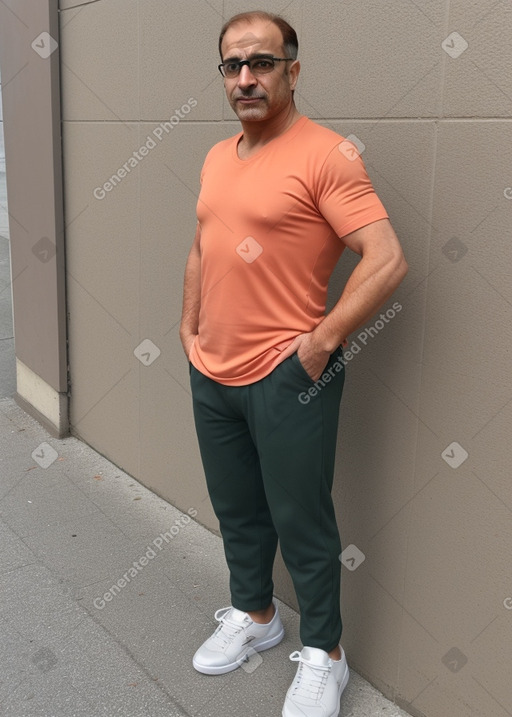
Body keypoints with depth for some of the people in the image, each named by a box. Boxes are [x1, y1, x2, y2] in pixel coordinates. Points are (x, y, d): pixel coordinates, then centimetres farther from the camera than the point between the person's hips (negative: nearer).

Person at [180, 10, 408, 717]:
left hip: (286, 377, -7)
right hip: (212, 374, 7)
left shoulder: (325, 154, -13)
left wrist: (320, 341, -18)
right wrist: (190, 326, 15)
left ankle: (323, 654, 27)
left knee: (301, 523, 6)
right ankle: (254, 615, 42)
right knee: (236, 510, 20)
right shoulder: (217, 157, 11)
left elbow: (387, 260, -19)